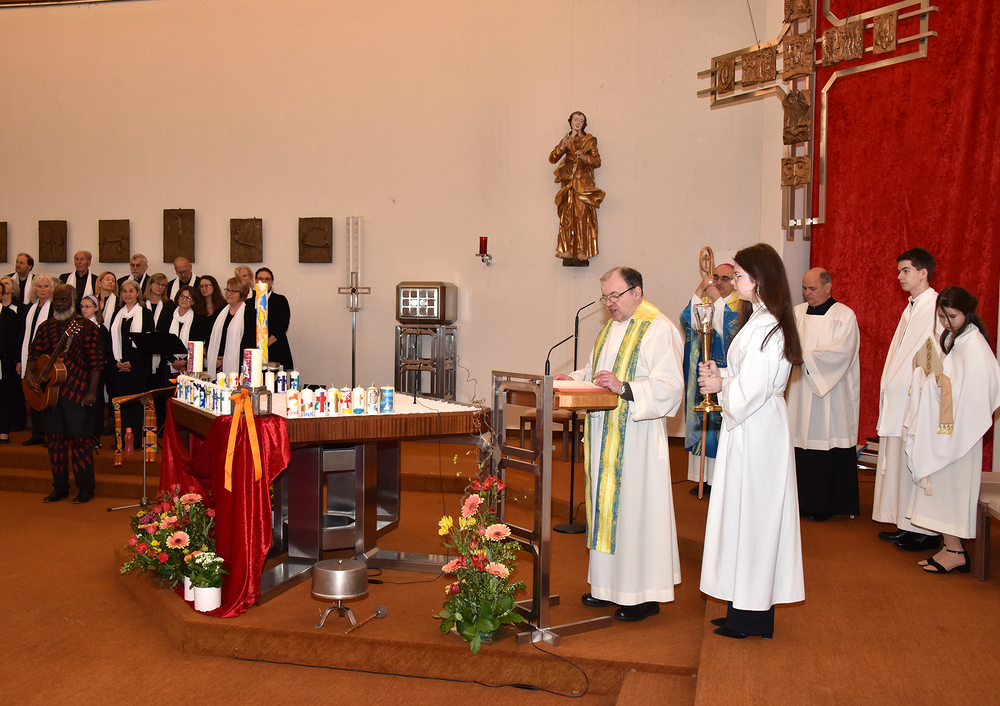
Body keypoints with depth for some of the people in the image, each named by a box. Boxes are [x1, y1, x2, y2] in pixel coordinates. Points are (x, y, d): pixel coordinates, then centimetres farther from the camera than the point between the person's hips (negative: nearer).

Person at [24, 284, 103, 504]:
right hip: (50, 393, 5)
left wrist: (92, 391, -13)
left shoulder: (86, 327, -5)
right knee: (54, 439, 10)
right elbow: (35, 352, 9)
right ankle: (60, 487, 21)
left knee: (80, 440, -1)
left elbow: (95, 362, -8)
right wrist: (30, 372, -12)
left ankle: (85, 488, 9)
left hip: (78, 393, -5)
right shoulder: (46, 327, 11)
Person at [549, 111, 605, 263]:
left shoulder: (589, 140, 11)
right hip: (568, 181, 2)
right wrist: (562, 147, -11)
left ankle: (582, 251, -17)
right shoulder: (566, 140, 17)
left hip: (584, 181, -2)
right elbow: (552, 159, 6)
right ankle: (567, 250, -10)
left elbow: (597, 161, 2)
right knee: (567, 215, -7)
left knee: (582, 214, -14)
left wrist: (585, 157, -16)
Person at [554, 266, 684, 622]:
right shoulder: (610, 329, 16)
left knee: (635, 508, -3)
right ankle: (611, 586, 23)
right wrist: (572, 380, 7)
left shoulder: (659, 329, -11)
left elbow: (669, 385, -19)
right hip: (605, 435, 8)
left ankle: (644, 594, 8)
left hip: (637, 436, -8)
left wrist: (624, 389, -30)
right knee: (607, 504, 12)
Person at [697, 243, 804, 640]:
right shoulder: (764, 320, 12)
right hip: (756, 428, 10)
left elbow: (749, 390, -24)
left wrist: (721, 385, -6)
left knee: (749, 515, 0)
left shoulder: (764, 327, -20)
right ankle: (750, 608, 25)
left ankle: (750, 615, 12)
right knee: (753, 515, 14)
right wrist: (722, 376, 2)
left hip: (754, 432, -10)